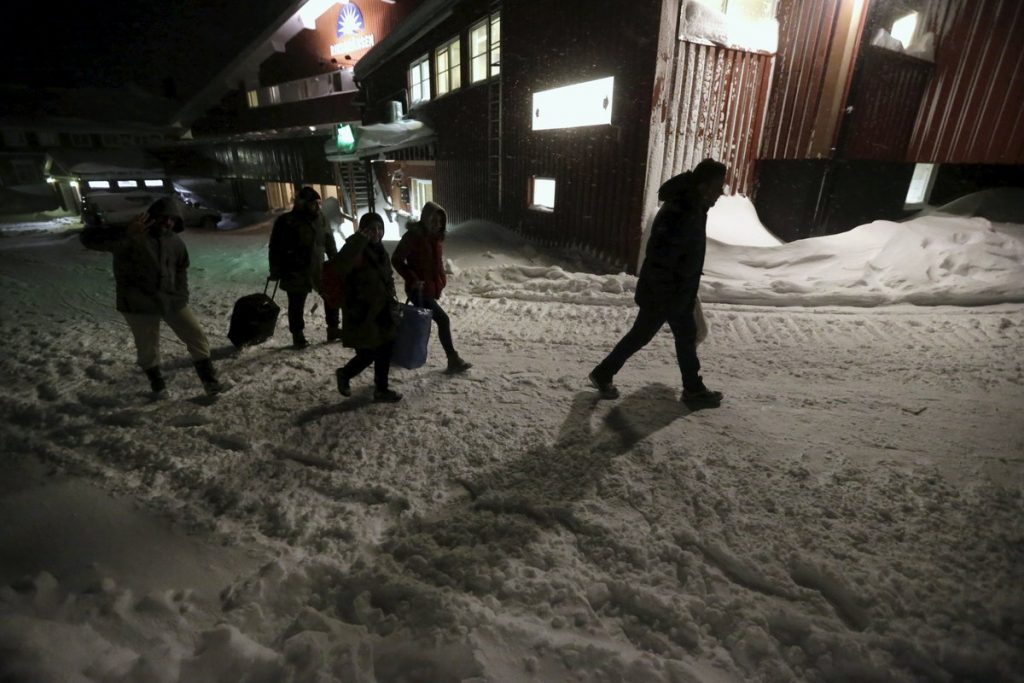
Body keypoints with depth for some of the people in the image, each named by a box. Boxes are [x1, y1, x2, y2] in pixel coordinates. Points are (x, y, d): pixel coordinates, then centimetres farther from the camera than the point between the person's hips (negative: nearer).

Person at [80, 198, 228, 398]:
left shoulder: (175, 242, 5)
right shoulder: (128, 237, -12)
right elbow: (88, 238, -24)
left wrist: (181, 297, 10)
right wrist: (127, 234, -38)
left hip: (172, 301, 4)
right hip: (138, 304, -4)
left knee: (197, 338, 3)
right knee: (147, 348, 9)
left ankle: (210, 381, 14)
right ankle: (157, 385, 31)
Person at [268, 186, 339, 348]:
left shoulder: (320, 219, 3)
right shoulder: (286, 222, -12)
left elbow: (330, 243, 13)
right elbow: (275, 248, -8)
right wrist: (275, 272, -8)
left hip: (318, 269, 5)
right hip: (295, 273, -5)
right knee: (296, 305, 4)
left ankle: (333, 329, 22)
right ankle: (298, 336, 19)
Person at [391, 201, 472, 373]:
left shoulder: (435, 237, 7)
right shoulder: (412, 236, -16)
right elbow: (396, 260, -13)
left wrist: (441, 280, 6)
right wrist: (412, 279, -22)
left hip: (432, 288, 8)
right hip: (419, 290, -8)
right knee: (443, 320, -10)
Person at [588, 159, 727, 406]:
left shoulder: (692, 209, 6)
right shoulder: (678, 215, -27)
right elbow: (659, 262, -30)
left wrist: (687, 292, 22)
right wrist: (664, 301, -25)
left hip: (677, 292, 10)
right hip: (661, 294, -10)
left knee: (686, 336, 17)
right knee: (639, 336, 4)